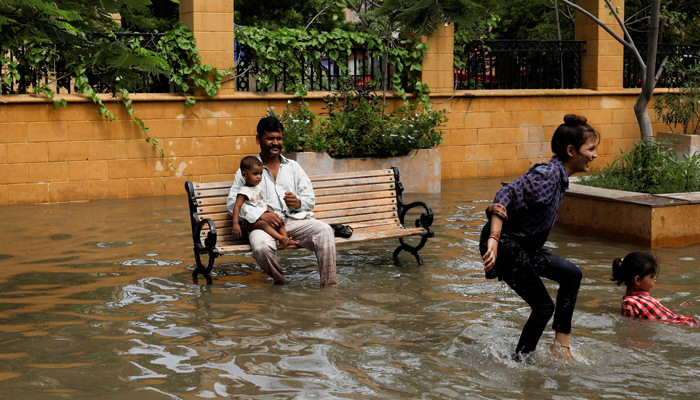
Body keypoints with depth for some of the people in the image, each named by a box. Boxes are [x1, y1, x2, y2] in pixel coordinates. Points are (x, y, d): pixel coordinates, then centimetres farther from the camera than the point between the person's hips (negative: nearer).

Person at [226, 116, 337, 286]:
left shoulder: (293, 167, 23)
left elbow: (310, 198, 17)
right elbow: (233, 202, 1)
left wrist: (298, 202, -9)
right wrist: (261, 215, -15)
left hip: (295, 220, 2)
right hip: (263, 223, -2)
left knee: (324, 230, -28)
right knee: (262, 246, -37)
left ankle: (329, 286, -25)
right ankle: (282, 284, -9)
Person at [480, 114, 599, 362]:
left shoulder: (559, 175, 10)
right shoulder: (548, 174, -21)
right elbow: (508, 194, -33)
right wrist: (493, 239, -41)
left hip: (524, 247, 10)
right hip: (504, 246, -10)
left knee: (571, 274, 9)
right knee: (543, 306, -4)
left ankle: (561, 345, 13)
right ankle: (520, 361, 12)